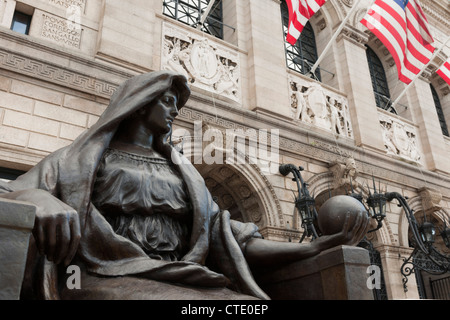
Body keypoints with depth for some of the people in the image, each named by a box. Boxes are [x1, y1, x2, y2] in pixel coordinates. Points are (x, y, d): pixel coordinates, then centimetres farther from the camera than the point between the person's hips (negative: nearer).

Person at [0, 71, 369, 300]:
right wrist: (44, 200, -23)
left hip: (187, 283, 4)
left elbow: (237, 242, 18)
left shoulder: (186, 176, 26)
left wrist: (316, 247, 6)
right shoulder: (83, 158, 18)